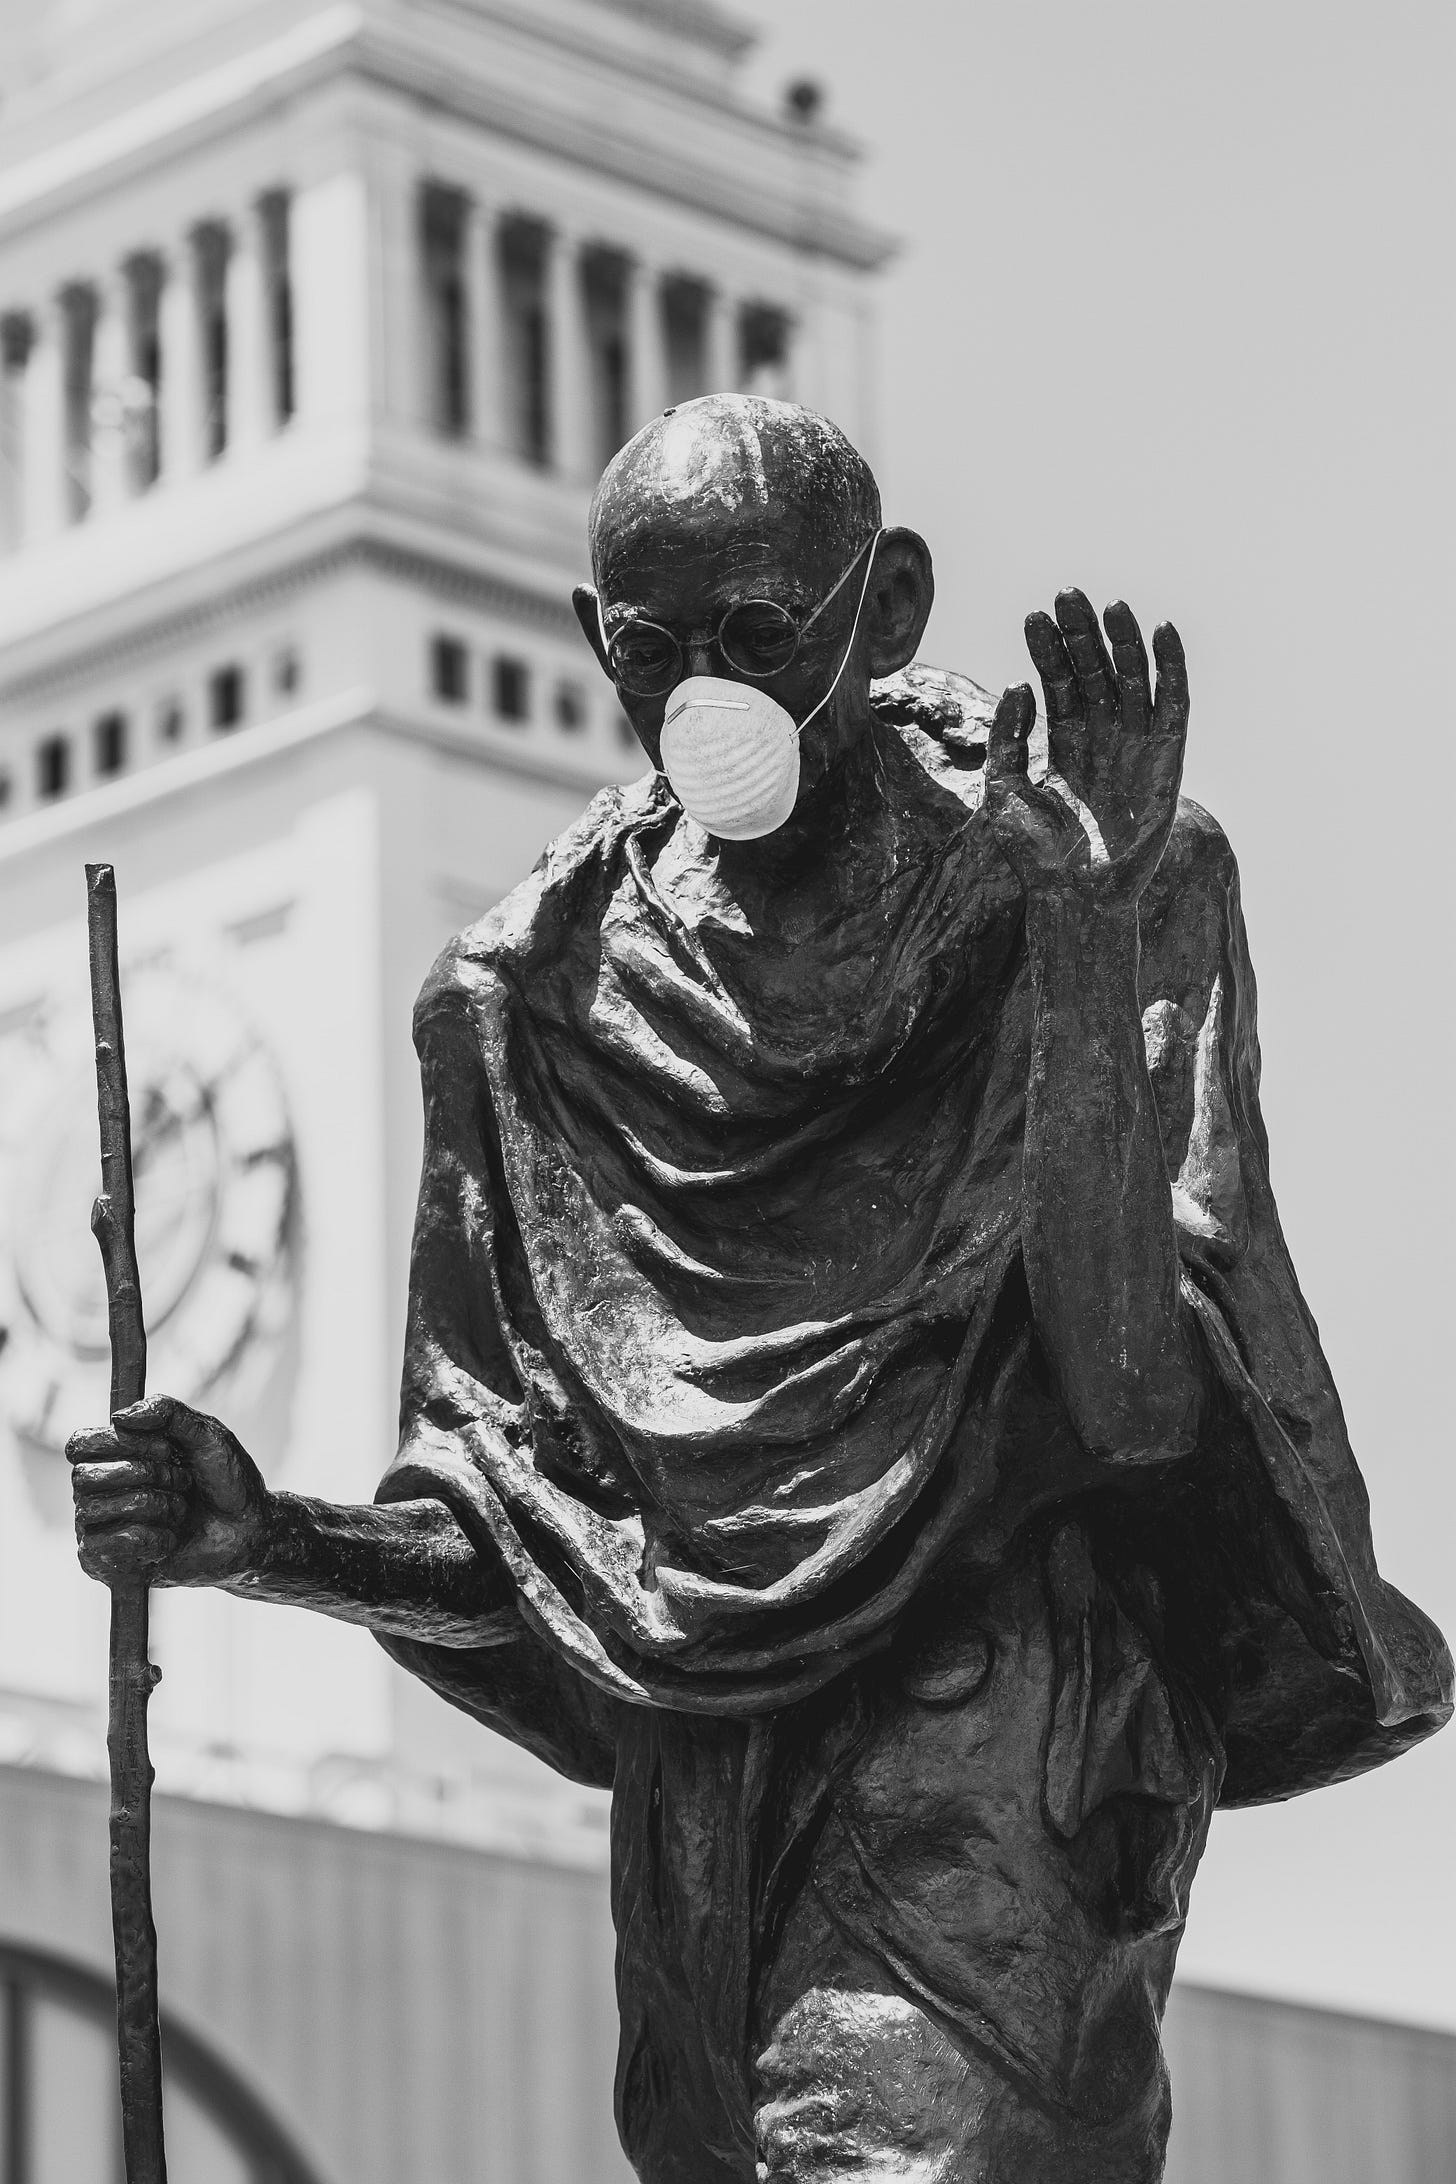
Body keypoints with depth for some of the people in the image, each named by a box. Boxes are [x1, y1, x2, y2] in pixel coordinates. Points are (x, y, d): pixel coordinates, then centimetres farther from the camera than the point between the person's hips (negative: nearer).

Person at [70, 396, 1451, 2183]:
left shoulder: (1020, 875, -3)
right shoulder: (538, 994, 8)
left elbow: (1137, 1382, -16)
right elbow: (516, 1532, 11)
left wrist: (1099, 936, -23)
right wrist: (266, 1541, -7)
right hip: (702, 1765, 5)